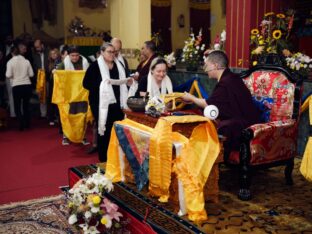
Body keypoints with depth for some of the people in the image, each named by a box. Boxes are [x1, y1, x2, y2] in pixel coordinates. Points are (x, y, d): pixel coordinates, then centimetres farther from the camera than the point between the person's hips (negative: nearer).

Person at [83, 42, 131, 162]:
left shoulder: (119, 65, 12)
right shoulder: (95, 66, -4)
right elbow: (86, 83, -10)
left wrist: (127, 80, 2)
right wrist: (101, 83, -20)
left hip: (117, 103, 5)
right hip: (102, 104, -5)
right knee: (104, 131, 3)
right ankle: (104, 159, 15)